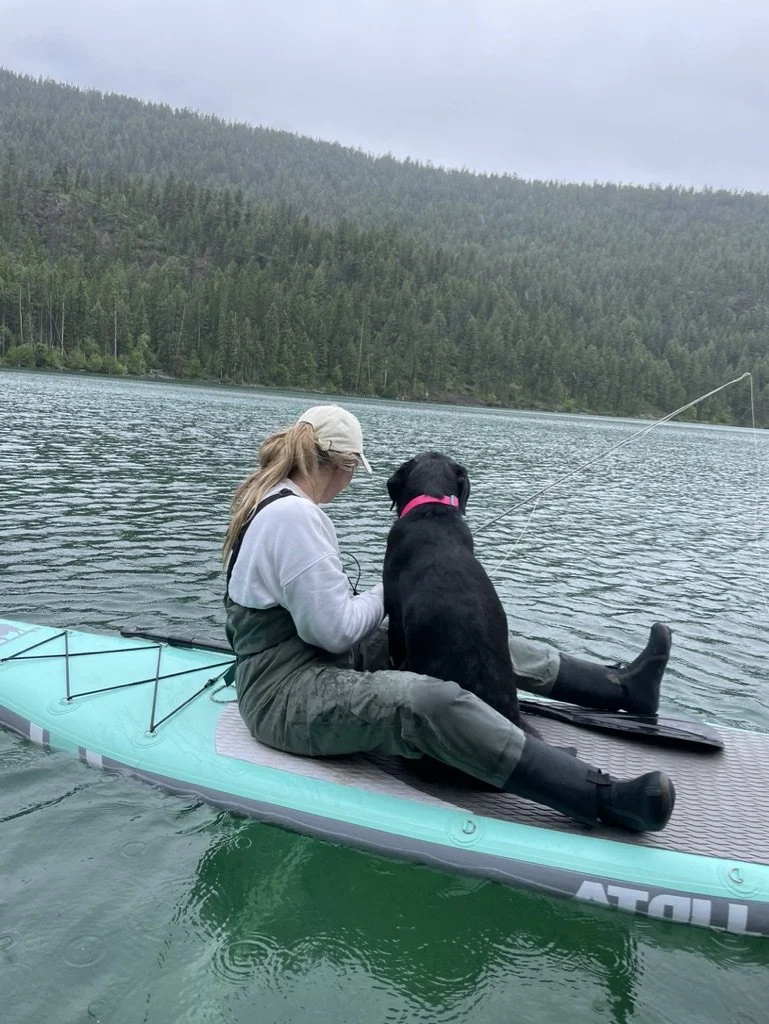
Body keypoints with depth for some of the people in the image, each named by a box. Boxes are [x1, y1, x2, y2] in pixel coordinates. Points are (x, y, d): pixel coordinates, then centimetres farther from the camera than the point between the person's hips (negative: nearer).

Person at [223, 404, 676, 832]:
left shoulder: (273, 499, 10)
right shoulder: (294, 515, -22)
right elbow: (335, 628, -23)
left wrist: (367, 601, 6)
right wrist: (383, 596, -6)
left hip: (319, 660, 10)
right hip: (288, 696, -10)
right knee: (433, 702, -34)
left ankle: (621, 685, 8)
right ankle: (605, 798, -35)